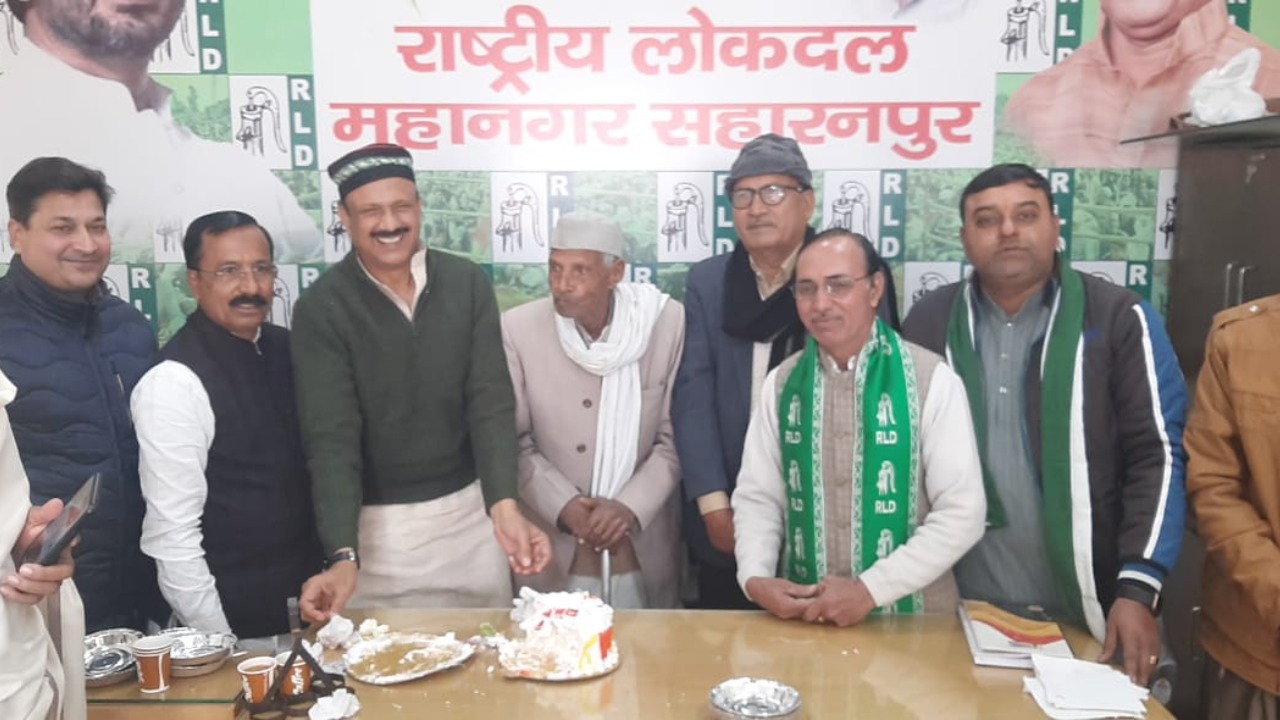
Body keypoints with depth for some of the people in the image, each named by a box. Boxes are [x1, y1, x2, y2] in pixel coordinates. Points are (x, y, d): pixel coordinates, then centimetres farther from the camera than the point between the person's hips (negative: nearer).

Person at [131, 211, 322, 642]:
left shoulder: (285, 349, 1)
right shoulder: (174, 383, -19)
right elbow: (173, 534, -18)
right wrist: (218, 645, -14)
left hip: (304, 597, 6)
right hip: (238, 624, -6)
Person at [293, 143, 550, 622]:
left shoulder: (467, 284, -4)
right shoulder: (321, 309, -11)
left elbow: (491, 402, -8)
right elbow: (331, 438, -16)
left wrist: (504, 505, -23)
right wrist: (344, 557, -28)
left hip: (469, 510, 3)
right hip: (377, 523, -2)